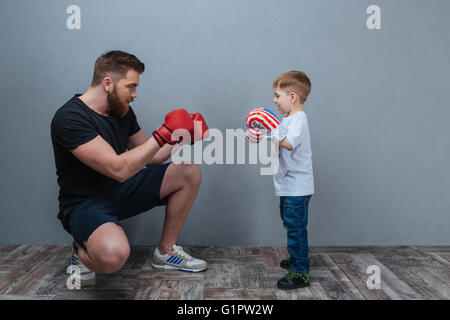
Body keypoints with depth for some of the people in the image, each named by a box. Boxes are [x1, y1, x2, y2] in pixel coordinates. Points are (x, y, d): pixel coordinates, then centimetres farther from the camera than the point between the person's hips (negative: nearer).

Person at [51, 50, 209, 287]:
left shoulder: (122, 111, 2)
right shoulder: (69, 118, -23)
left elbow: (149, 157, 12)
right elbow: (118, 169, -31)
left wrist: (183, 139, -3)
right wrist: (163, 135, -27)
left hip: (121, 190, 8)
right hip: (84, 203, -8)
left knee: (189, 173, -4)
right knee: (113, 254, -40)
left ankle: (165, 252, 8)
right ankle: (82, 251, -1)